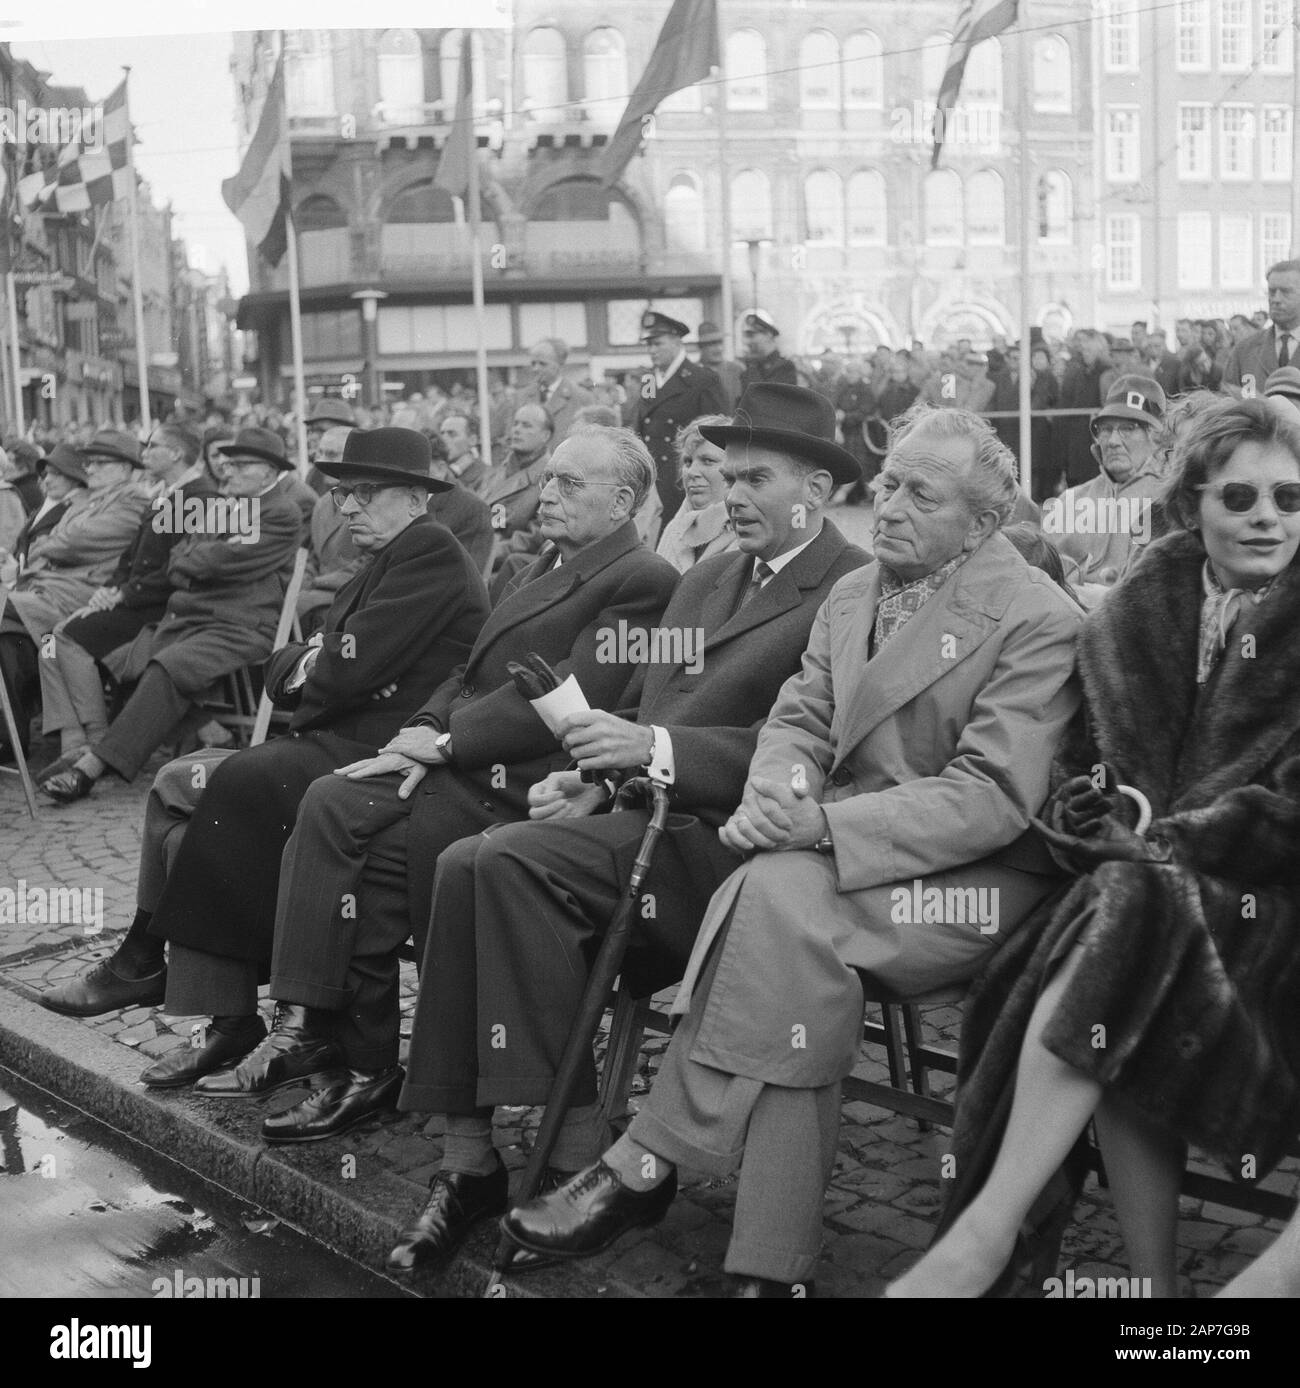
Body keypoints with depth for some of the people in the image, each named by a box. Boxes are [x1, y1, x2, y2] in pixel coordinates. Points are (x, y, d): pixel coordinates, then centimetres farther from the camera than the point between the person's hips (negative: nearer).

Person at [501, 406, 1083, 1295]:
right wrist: (776, 793, -14)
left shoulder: (1040, 621, -8)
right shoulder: (852, 594, 16)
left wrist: (823, 825, -26)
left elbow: (992, 798, -16)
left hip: (979, 875, -5)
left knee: (781, 894, -31)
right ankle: (776, 1265, -23)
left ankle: (643, 1168, -22)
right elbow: (799, 720, 12)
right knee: (801, 959, -28)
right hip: (840, 855, 5)